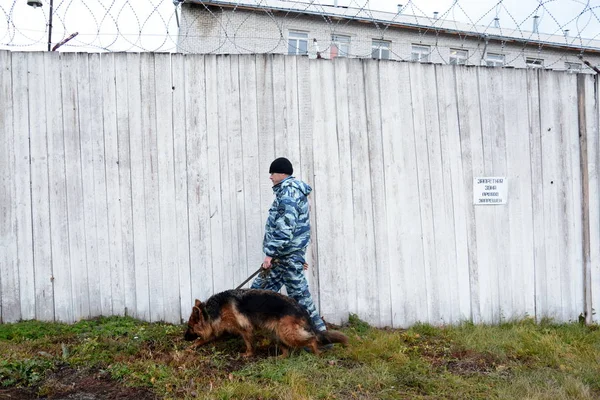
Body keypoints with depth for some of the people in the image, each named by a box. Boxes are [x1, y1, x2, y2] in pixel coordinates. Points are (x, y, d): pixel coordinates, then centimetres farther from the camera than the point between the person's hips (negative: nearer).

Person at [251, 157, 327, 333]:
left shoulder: (288, 190, -12)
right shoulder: (290, 190, 20)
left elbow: (285, 227, -22)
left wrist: (270, 253, -21)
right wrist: (299, 255, 25)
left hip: (287, 254, -10)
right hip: (285, 254, 10)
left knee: (299, 295, -5)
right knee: (259, 289, 11)